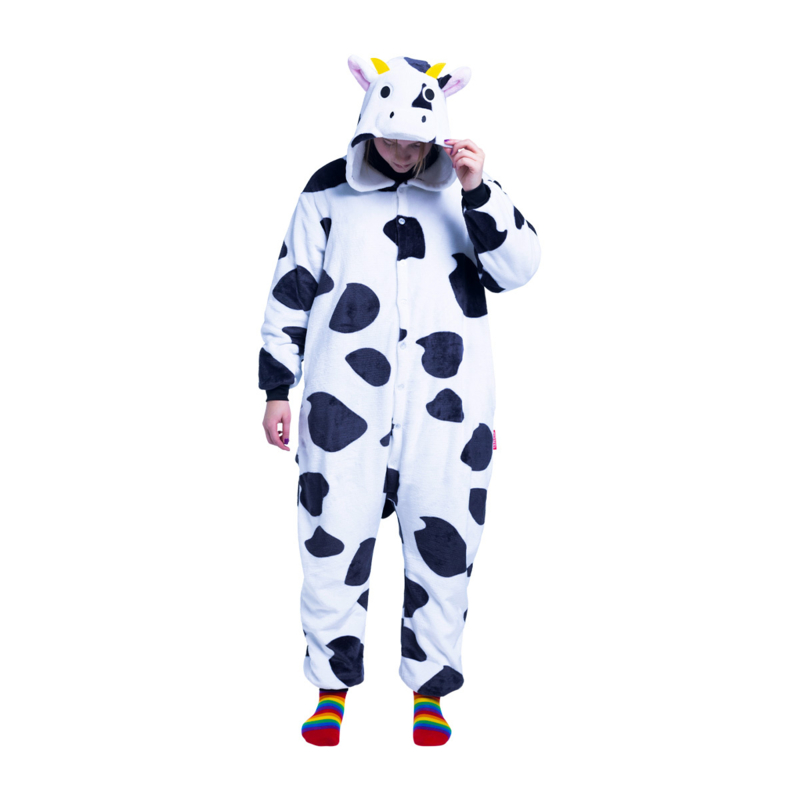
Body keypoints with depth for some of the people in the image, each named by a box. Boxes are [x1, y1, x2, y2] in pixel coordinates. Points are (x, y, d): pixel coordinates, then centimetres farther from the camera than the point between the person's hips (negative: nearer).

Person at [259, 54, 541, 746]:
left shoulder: (467, 188, 9)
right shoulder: (329, 191, 7)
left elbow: (517, 269, -3)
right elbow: (292, 288, 11)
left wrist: (479, 194, -15)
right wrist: (276, 389, 9)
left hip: (446, 403, 1)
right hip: (345, 400, 0)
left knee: (442, 548, 4)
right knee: (334, 544, 0)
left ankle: (430, 691, 21)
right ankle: (331, 689, 18)